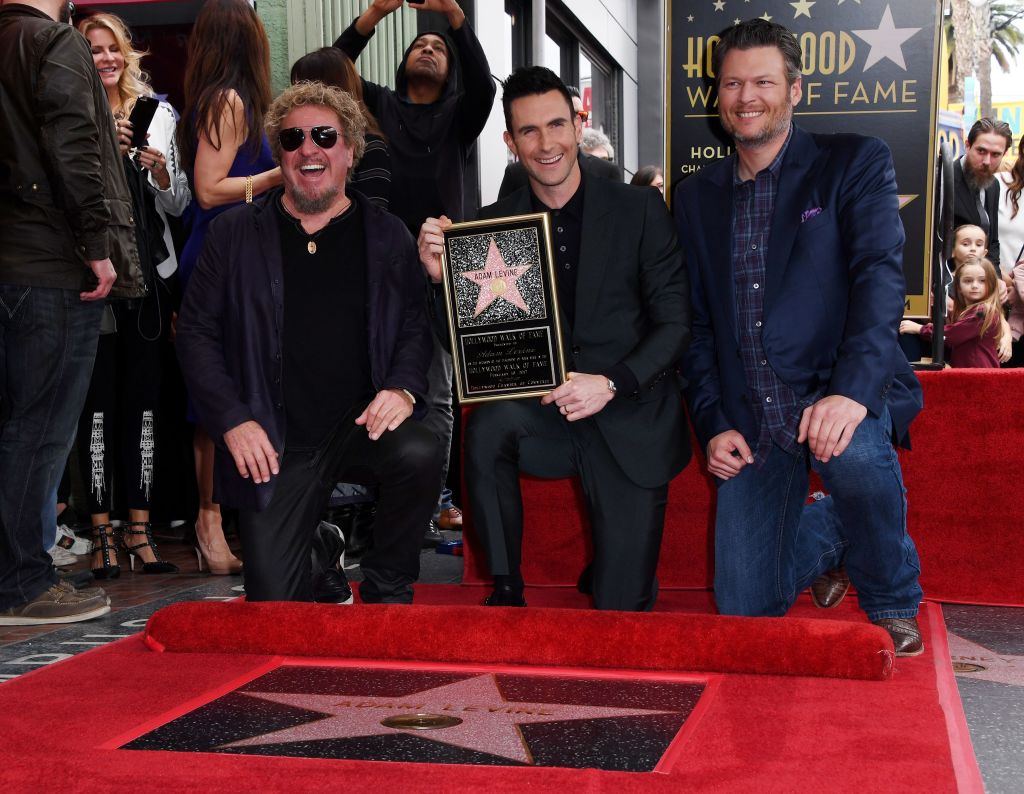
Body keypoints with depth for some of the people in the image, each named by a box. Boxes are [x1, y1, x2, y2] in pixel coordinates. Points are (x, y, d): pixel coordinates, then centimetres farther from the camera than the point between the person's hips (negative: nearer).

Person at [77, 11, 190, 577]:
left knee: (143, 401, 4)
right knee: (99, 402, -2)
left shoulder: (158, 115, 12)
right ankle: (102, 531, 4)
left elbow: (178, 206, 12)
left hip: (150, 273, 3)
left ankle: (139, 526, 11)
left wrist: (161, 172, -7)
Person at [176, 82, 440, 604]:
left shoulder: (388, 236, 8)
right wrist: (232, 420, -7)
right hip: (275, 447, 0)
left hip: (363, 424, 0)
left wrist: (403, 387, -15)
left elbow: (416, 325, 6)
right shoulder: (235, 233, 6)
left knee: (417, 453, -34)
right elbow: (196, 331, 4)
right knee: (272, 602, -9)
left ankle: (387, 592, -9)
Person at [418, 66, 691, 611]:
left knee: (621, 609, -2)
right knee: (490, 423, -34)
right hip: (542, 417, 1)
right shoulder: (493, 224, 0)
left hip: (630, 419, -1)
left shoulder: (640, 211, -5)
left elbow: (675, 324, -6)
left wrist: (609, 383, -21)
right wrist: (443, 275, -19)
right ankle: (506, 590, -15)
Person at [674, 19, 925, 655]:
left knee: (856, 451, -39)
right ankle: (828, 532, 32)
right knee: (744, 607, -2)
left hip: (838, 393, -3)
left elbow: (881, 276, -14)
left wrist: (852, 391, -29)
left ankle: (893, 604, -7)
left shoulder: (856, 163, 0)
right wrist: (713, 424, 0)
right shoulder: (697, 196, 12)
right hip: (751, 423, 4)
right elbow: (696, 323, 13)